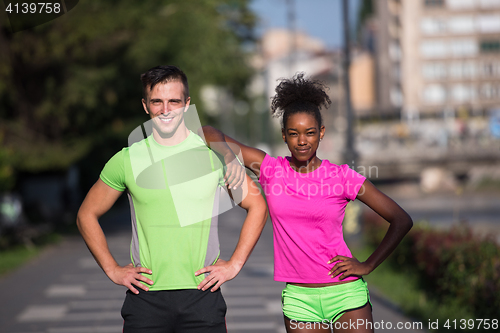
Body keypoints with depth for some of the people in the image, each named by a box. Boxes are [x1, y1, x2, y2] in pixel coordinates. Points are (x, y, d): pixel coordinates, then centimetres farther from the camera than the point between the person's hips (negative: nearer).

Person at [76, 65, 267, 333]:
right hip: (145, 297, 0)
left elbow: (257, 206, 12)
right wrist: (112, 269, 5)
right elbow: (87, 215, 14)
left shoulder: (213, 154, 3)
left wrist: (234, 264, 5)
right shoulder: (127, 160, 4)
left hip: (202, 297, 0)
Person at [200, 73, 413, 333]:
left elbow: (402, 220, 0)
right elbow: (212, 135, 4)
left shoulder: (341, 177, -3)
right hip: (298, 298, 2)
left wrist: (367, 266, -4)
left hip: (345, 292, -2)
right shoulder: (272, 170, 3)